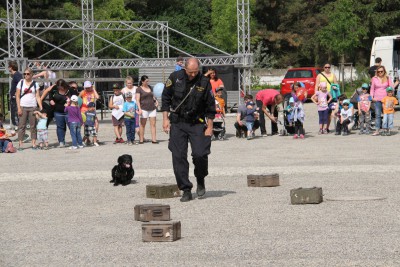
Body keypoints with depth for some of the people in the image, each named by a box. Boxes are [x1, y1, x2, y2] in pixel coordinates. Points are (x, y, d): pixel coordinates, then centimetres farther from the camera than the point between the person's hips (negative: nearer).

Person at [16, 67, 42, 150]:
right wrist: (19, 108, -6)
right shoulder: (21, 83, 4)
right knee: (22, 125, -2)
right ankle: (20, 144, -1)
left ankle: (34, 143, 7)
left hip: (33, 107, 1)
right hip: (23, 107, -1)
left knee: (33, 125, 3)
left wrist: (41, 108, -5)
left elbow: (38, 97, 4)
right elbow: (17, 96, 2)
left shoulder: (35, 84, 6)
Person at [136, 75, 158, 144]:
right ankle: (141, 139, 4)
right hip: (144, 109, -5)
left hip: (152, 108, 5)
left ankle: (154, 139, -2)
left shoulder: (150, 87, 15)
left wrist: (156, 100, 8)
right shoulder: (139, 89, -2)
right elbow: (137, 100, -6)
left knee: (153, 124, -1)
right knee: (142, 124, 0)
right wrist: (139, 109, -18)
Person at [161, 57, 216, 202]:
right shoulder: (175, 78, -4)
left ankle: (200, 182, 14)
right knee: (178, 157, -4)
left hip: (197, 124, -1)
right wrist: (165, 118, 1)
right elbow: (166, 98, 6)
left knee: (200, 154, -14)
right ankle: (186, 190, 4)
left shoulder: (204, 82, -5)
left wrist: (209, 127, -1)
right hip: (177, 123, 1)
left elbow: (210, 107, 2)